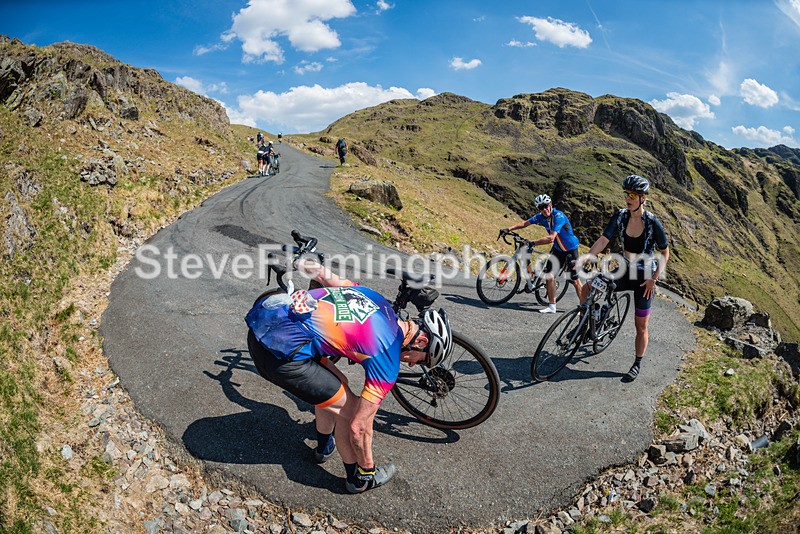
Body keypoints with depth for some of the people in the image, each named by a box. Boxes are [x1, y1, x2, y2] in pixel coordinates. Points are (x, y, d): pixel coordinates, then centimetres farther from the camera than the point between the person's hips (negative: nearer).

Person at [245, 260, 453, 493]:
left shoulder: (378, 300, 13)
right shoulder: (387, 360, -7)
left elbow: (327, 276, 26)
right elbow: (359, 426, -2)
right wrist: (368, 468, 15)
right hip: (281, 353, -9)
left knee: (334, 384, 26)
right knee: (349, 408, 6)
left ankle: (324, 447, 49)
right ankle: (361, 478, 28)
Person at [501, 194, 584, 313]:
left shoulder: (558, 216, -27)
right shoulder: (541, 216, -6)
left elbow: (551, 238, -35)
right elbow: (524, 223, 2)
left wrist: (532, 242, -38)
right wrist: (508, 229, -9)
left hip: (570, 249, -7)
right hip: (557, 249, 7)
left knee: (575, 280, -4)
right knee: (549, 274, -1)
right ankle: (552, 306, 7)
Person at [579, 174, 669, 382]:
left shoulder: (653, 222, -19)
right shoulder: (620, 216, -9)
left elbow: (665, 252, -8)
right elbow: (602, 241, -14)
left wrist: (654, 279, -16)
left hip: (644, 279, -4)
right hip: (625, 272, 4)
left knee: (641, 326, 5)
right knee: (587, 289, -10)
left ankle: (637, 365, 24)